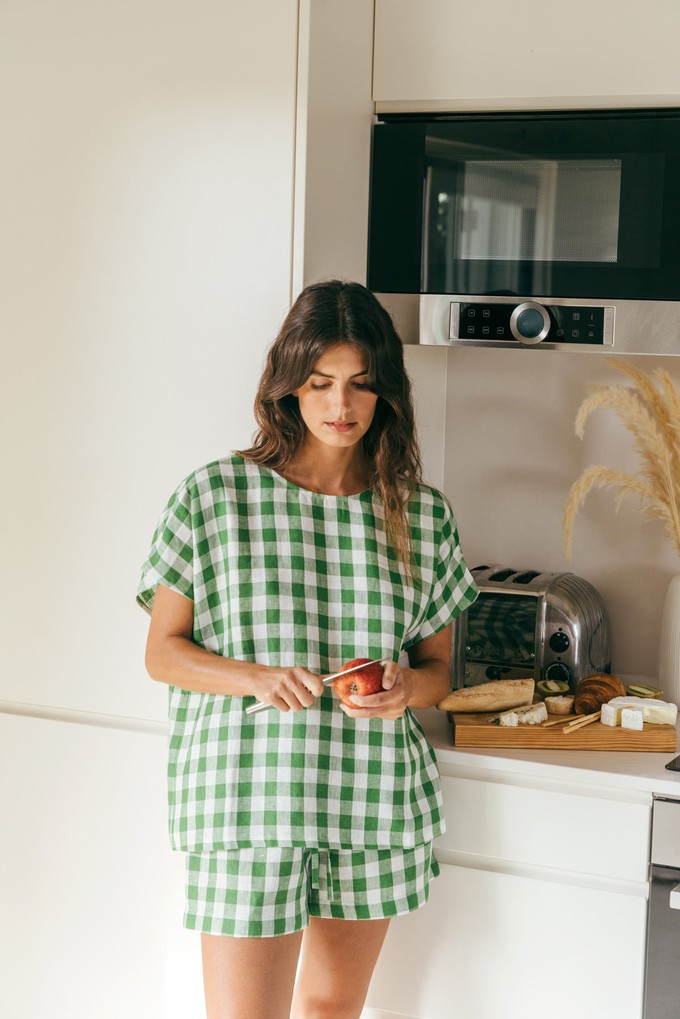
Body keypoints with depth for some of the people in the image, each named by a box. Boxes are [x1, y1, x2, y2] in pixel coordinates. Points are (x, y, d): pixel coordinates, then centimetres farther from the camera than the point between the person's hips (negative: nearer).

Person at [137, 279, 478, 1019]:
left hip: (374, 797, 3)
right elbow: (162, 653, 1)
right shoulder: (214, 496, -4)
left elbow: (436, 666, 11)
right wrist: (257, 677, -17)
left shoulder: (422, 515, 4)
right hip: (248, 795, -3)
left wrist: (404, 689, -12)